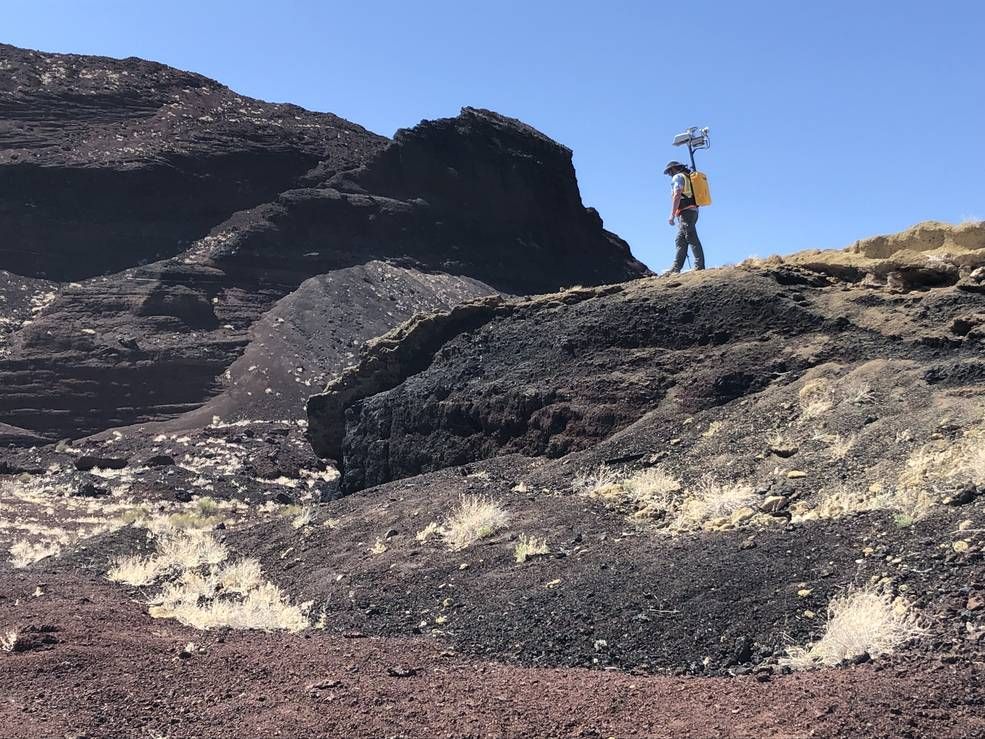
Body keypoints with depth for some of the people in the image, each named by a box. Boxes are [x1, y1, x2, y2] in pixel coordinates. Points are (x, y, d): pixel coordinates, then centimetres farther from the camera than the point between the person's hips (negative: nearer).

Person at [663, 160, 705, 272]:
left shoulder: (678, 177, -2)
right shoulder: (688, 177, 26)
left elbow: (677, 196, -15)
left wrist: (672, 215, -18)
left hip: (685, 212, -10)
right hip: (693, 210, 10)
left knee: (692, 239, -14)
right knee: (680, 241, 8)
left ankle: (699, 266, -19)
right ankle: (676, 268, 5)